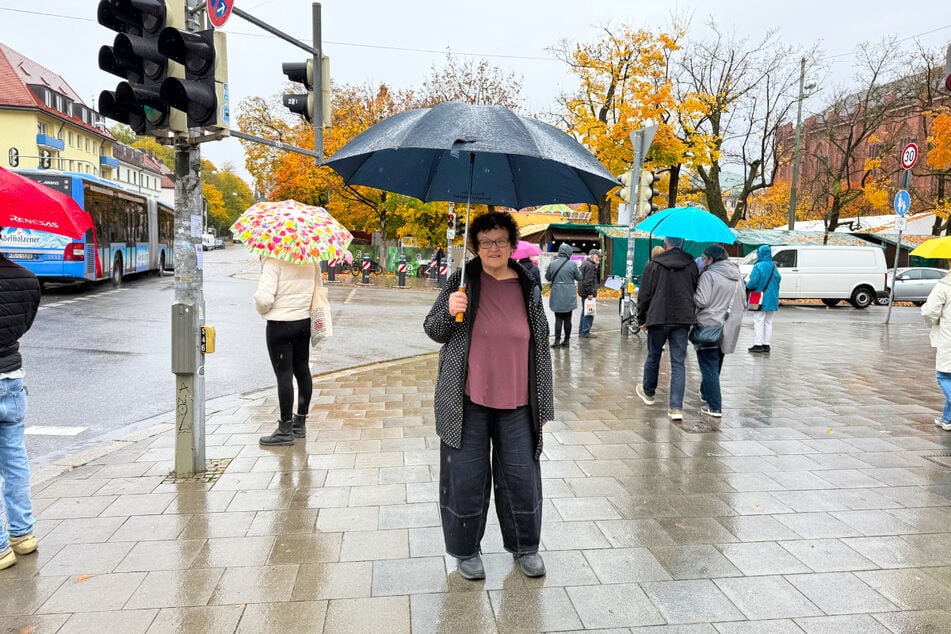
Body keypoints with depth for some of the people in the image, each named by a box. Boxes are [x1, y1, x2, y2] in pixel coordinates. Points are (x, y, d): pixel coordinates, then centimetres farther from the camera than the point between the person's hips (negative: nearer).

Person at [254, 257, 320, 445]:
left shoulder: (274, 261, -17)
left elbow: (264, 298, -21)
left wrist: (262, 310, 0)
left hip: (279, 325, -6)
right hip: (304, 322, 6)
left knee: (284, 375, 0)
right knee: (302, 370, 13)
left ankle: (285, 429, 8)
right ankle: (300, 423, 26)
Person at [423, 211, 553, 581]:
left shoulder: (528, 288, 3)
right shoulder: (462, 281, -2)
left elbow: (541, 348, 7)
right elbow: (433, 331, 3)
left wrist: (543, 405, 7)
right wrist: (449, 312, -20)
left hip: (516, 404, 2)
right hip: (468, 400, -1)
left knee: (522, 477, 10)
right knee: (466, 477, 7)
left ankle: (525, 547, 33)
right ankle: (466, 550, 28)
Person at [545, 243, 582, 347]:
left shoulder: (552, 263, -6)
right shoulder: (573, 264, -11)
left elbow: (548, 277, 5)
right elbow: (579, 277, 1)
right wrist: (578, 270, 19)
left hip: (557, 296, 1)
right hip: (569, 296, -1)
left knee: (558, 318, 6)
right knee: (567, 318, 10)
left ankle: (557, 340, 0)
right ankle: (566, 340, 16)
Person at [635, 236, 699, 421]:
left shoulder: (653, 265, -4)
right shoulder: (692, 266, 4)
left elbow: (644, 295, -3)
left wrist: (641, 319, 8)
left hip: (658, 318, -1)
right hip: (683, 320, 2)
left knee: (653, 356, 17)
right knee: (678, 362, 2)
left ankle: (648, 392, 38)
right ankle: (676, 407, -4)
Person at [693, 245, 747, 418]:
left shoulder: (708, 275, -12)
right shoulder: (738, 276, 13)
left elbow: (702, 301, -18)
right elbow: (744, 303, 16)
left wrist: (691, 292, -1)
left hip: (709, 327, -8)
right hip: (729, 329, 8)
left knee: (709, 367, -3)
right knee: (715, 366, 21)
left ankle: (714, 407, -6)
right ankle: (706, 393, 37)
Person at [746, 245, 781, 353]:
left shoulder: (758, 266, -15)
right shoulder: (773, 266, 6)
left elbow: (753, 282, -18)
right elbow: (778, 279, 10)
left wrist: (747, 287, 1)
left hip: (760, 298, -6)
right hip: (771, 299, 6)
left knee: (758, 322, -1)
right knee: (768, 322, 12)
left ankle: (758, 344, -1)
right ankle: (766, 345, 14)